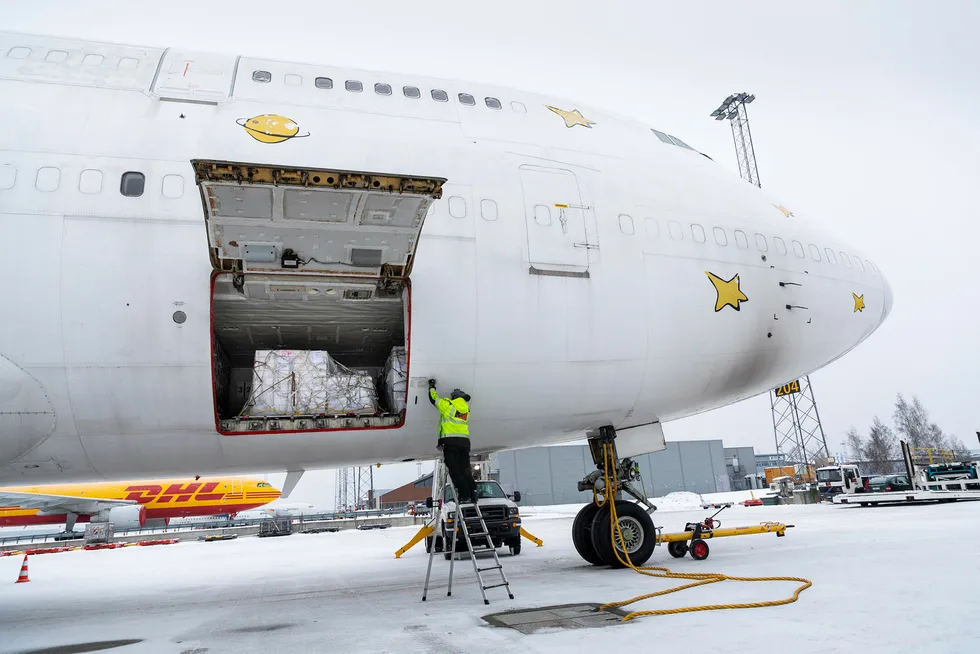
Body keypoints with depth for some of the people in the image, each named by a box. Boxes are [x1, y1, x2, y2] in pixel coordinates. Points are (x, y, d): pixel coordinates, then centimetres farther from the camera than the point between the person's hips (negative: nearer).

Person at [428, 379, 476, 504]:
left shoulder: (448, 405, -1)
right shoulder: (465, 408, 18)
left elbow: (434, 399, 8)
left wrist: (432, 387, 26)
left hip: (451, 440, -6)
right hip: (465, 440, 6)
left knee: (455, 470, -4)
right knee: (465, 469, 11)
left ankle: (465, 495, -10)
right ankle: (473, 493, 5)